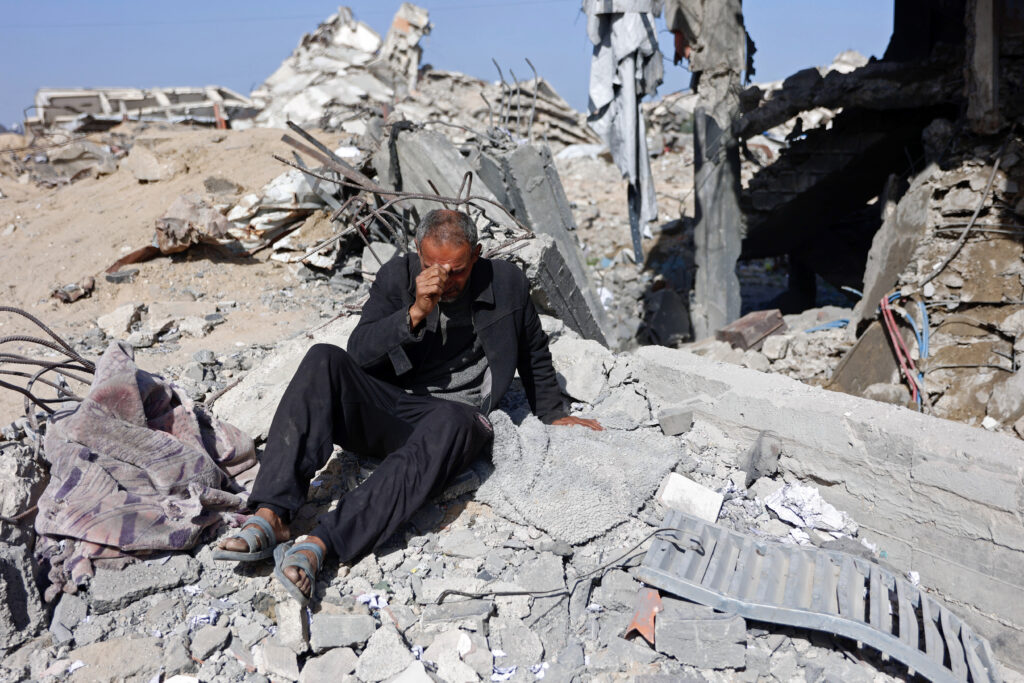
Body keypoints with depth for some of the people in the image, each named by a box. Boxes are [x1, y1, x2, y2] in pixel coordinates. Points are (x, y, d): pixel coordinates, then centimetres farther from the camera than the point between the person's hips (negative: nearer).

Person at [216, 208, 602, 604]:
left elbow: (534, 354, 18)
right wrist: (416, 312, -19)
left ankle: (319, 545, -47)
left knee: (451, 421, -39)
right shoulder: (397, 277, 2)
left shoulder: (507, 284, 2)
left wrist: (553, 415, 26)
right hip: (384, 406, 2)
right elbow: (359, 352, -7)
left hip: (453, 413, -2)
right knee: (324, 360, -26)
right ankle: (270, 517, -33)